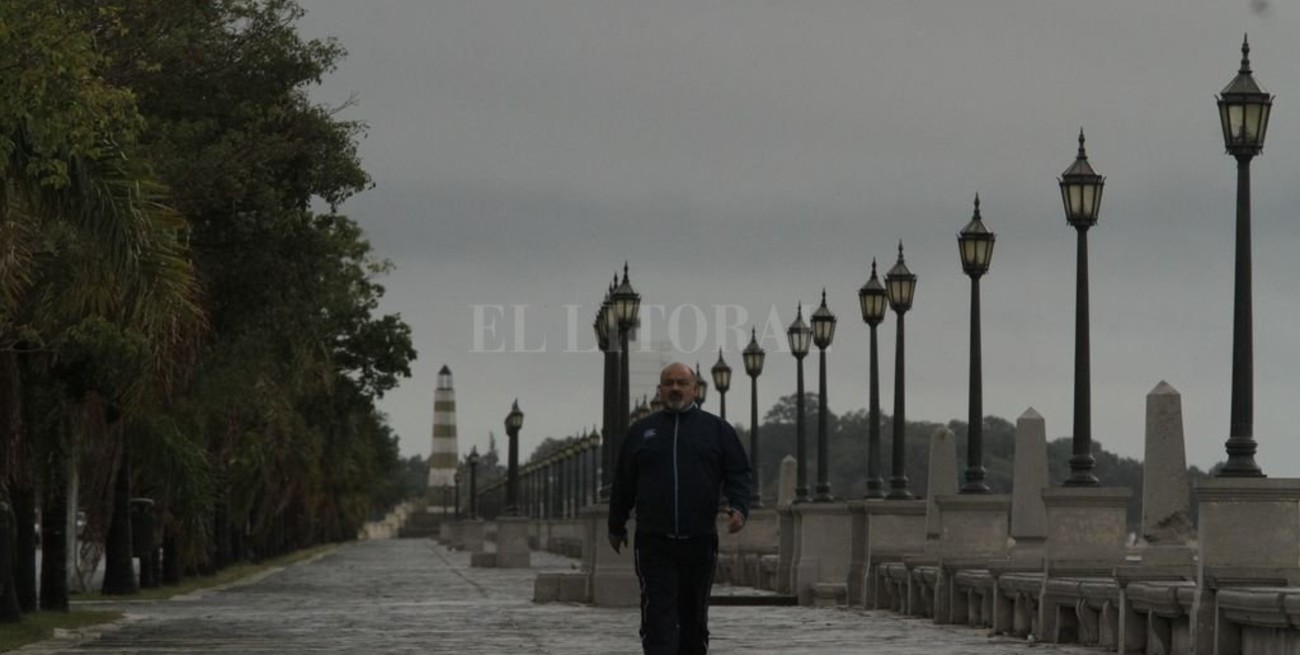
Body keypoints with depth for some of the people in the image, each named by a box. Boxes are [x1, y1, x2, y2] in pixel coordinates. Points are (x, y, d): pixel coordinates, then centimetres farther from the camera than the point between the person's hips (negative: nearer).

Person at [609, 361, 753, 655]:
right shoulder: (641, 432, 11)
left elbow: (738, 473, 5)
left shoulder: (717, 429, 9)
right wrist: (616, 527, 18)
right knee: (658, 616, -11)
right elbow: (623, 484, 16)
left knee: (694, 618, 11)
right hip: (653, 543, -1)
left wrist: (739, 507, -13)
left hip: (700, 542, 1)